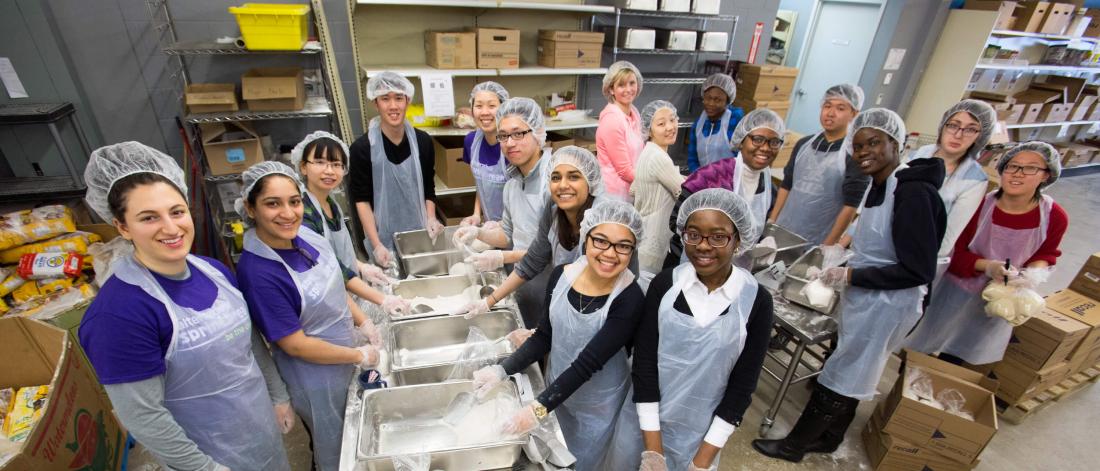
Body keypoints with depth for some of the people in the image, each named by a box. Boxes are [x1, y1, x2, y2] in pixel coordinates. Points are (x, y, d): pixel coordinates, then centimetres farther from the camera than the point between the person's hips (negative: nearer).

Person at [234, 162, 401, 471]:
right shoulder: (256, 272, -30)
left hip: (346, 361, 6)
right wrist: (361, 356, -17)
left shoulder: (304, 235, -11)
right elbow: (295, 344, -25)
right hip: (316, 378, -6)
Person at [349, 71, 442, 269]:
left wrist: (431, 218, -7)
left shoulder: (423, 141, 0)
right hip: (384, 238, -2)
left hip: (419, 235, 3)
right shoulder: (362, 147, -9)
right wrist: (376, 245, -14)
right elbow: (361, 200, -7)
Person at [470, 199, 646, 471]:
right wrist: (502, 370, -15)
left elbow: (588, 362, -28)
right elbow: (544, 336, -6)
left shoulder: (629, 299, -27)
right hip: (558, 386, 4)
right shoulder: (562, 275, -15)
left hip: (598, 402, -4)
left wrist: (539, 407, -29)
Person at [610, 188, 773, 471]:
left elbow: (743, 385, -8)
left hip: (699, 431, -1)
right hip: (643, 420, 1)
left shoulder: (756, 301, -13)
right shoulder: (664, 285, -13)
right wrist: (652, 447, -11)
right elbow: (643, 361, -10)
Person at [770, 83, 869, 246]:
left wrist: (827, 246, -12)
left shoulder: (855, 155, -8)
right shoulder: (803, 144, 7)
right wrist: (771, 220, 6)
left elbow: (850, 206, -10)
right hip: (781, 232, 5)